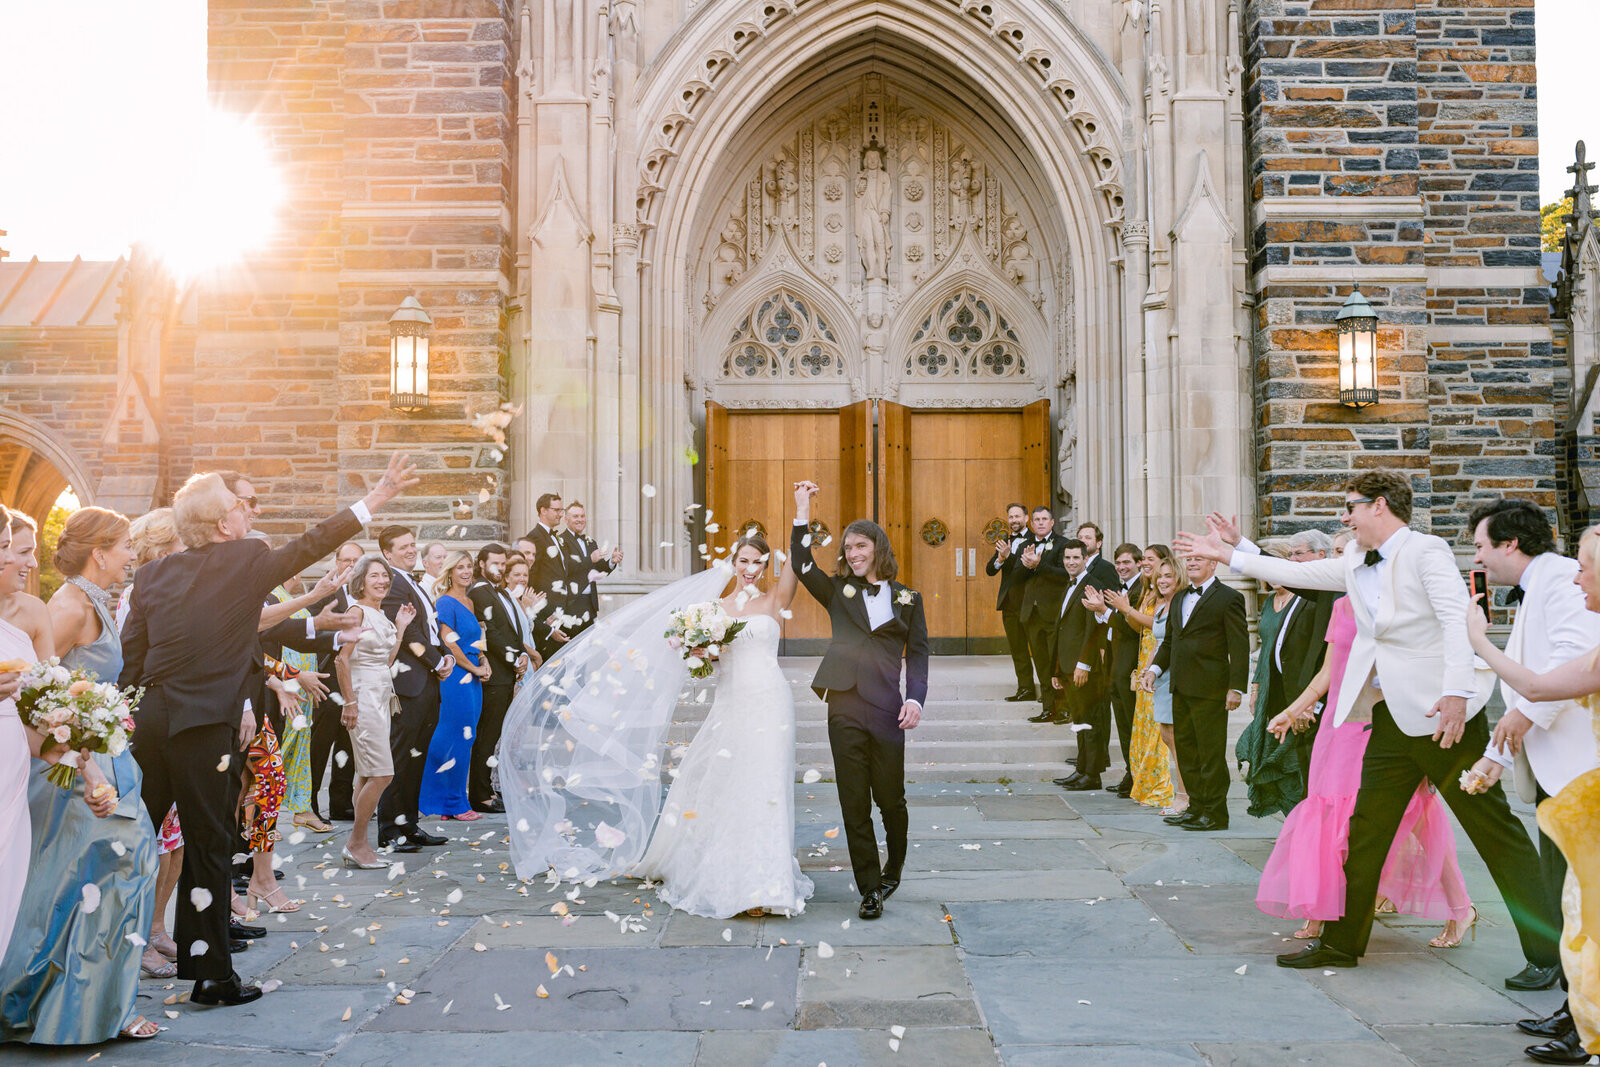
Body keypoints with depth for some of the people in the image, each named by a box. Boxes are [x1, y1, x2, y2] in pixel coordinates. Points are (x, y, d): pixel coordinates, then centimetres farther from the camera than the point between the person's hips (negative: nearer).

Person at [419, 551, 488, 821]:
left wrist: (483, 662, 5)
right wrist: (474, 668, -9)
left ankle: (447, 803, 15)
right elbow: (449, 642, -15)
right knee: (458, 740, -4)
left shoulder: (469, 602, 16)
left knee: (463, 740, 9)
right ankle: (455, 805, 3)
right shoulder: (446, 602, -9)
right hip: (456, 677, -9)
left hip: (471, 678, 9)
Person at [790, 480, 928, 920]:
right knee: (854, 804, 3)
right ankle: (869, 889, 12)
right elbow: (802, 564, -2)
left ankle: (893, 870, 31)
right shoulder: (839, 591, 12)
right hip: (845, 707, 1)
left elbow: (917, 652, 7)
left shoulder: (907, 599, 11)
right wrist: (802, 511, -7)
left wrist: (915, 698, -7)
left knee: (891, 798, 5)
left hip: (886, 709, -1)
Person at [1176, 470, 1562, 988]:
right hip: (1391, 718, 8)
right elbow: (1297, 573, 24)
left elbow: (1458, 619, -19)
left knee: (1496, 832, -2)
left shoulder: (1425, 551, -9)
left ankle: (1547, 953, 6)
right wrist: (1227, 554, 25)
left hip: (1441, 712, -8)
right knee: (1365, 832, 11)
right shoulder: (1356, 565, 15)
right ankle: (1342, 941, 21)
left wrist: (1456, 692, -30)